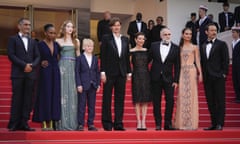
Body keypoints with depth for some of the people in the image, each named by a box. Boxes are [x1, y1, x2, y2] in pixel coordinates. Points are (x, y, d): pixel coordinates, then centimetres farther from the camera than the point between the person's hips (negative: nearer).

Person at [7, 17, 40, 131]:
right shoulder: (13, 39, 6)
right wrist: (24, 65, -13)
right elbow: (11, 55, -5)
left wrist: (32, 65, -7)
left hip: (30, 74, 4)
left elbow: (37, 57, 13)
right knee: (17, 99, -5)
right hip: (18, 74, -4)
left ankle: (24, 123, 2)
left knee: (28, 99, 0)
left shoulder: (33, 42, 19)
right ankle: (14, 124, -2)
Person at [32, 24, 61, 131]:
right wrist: (41, 62, -19)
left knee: (54, 96, 3)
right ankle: (44, 124, 0)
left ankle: (51, 123, 8)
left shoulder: (56, 45, 11)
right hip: (45, 72, -5)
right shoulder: (40, 45, -3)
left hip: (55, 72, 5)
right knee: (44, 96, -3)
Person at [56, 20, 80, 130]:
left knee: (72, 94, 1)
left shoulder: (76, 41, 15)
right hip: (63, 67, -3)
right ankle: (63, 123, -2)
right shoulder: (59, 41, 6)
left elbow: (78, 56, 16)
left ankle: (72, 123, 4)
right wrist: (57, 67, -9)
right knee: (63, 93, -5)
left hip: (73, 67, 3)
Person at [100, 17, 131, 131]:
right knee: (107, 99, 2)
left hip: (121, 73, 4)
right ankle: (107, 123, 8)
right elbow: (103, 56, -4)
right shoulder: (106, 38, 0)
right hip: (109, 72, -4)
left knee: (120, 99, 4)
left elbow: (127, 56, 13)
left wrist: (129, 72, 9)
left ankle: (118, 123, 8)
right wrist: (102, 72, -10)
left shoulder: (125, 39, 12)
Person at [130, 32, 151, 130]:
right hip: (136, 76, -3)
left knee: (145, 99, 0)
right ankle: (139, 122, 1)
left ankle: (143, 122, 2)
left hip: (146, 76, 3)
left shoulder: (147, 51, 9)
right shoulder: (131, 52, 0)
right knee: (137, 100, -2)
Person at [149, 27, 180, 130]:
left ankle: (168, 123, 3)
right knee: (156, 102, 3)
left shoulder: (175, 48, 3)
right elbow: (148, 59, 10)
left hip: (168, 78, 0)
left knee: (170, 100, -6)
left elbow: (177, 66, 2)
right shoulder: (154, 45, 6)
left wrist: (176, 80, -2)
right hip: (155, 77, 1)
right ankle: (158, 124, 9)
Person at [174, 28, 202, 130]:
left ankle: (191, 123, 2)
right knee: (181, 96, -1)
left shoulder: (194, 47, 7)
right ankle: (181, 123, 4)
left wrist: (200, 73, -7)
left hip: (191, 72, -1)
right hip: (182, 72, 1)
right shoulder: (179, 47, 11)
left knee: (191, 96, -2)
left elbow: (197, 61, 4)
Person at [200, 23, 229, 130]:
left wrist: (223, 74, -10)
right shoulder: (203, 46, 15)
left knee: (220, 101, -4)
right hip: (207, 78, 5)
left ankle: (219, 124, -2)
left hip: (218, 77, -5)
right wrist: (201, 74, 7)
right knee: (210, 102, 6)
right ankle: (214, 123, 12)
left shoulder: (222, 44, 1)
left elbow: (225, 60, -4)